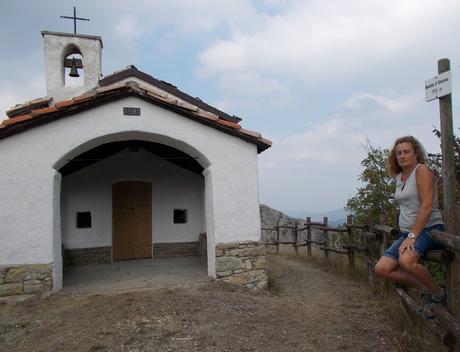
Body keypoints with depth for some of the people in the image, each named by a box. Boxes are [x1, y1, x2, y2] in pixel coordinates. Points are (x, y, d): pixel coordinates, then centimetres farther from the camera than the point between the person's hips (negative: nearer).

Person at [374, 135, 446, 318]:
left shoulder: (422, 170, -9)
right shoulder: (399, 177, 15)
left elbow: (427, 206, -18)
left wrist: (412, 236, -22)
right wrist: (406, 234, 10)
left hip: (429, 229, -8)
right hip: (407, 232, 8)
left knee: (406, 260, -34)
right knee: (382, 268, -5)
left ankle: (439, 293, -7)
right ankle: (424, 288, 10)